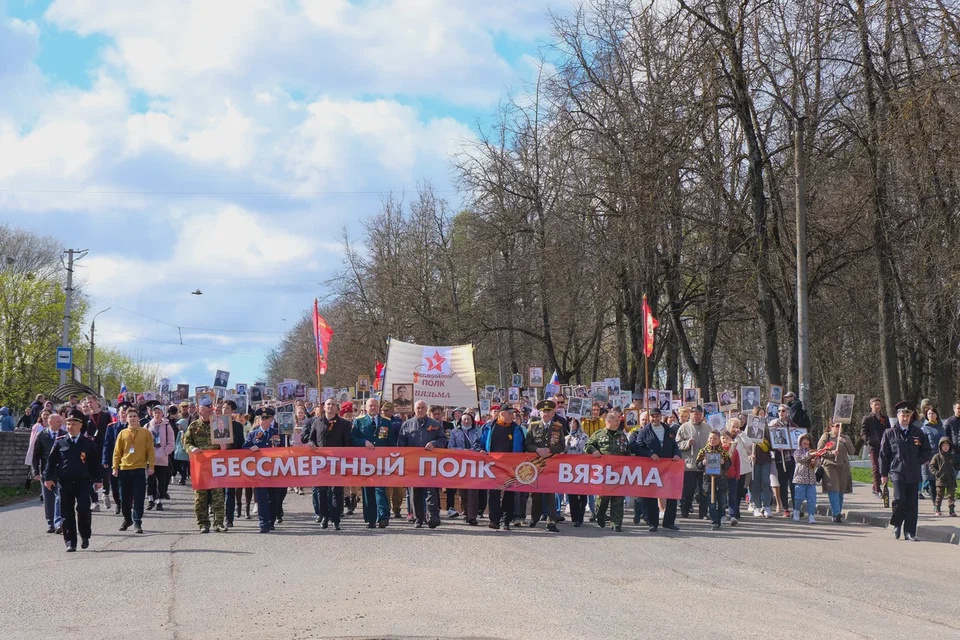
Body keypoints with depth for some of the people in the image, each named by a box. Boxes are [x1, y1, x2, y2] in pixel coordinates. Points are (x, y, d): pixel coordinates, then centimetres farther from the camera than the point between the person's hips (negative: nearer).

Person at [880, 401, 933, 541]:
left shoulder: (918, 433, 11)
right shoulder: (890, 433, 5)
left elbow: (927, 452, 18)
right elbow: (883, 454, 7)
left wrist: (918, 461, 0)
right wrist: (883, 474, 4)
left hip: (914, 474, 3)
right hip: (897, 472, -3)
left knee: (912, 504, 2)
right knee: (899, 499, -18)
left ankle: (910, 532, 10)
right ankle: (897, 524, 6)